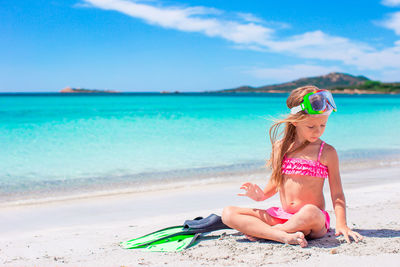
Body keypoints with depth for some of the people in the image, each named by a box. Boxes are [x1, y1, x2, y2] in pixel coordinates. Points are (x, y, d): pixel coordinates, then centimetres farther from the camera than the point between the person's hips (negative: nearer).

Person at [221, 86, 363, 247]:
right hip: (283, 215, 4)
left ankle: (261, 231, -16)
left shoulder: (327, 153, -2)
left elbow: (337, 193, -1)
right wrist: (262, 195, 1)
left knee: (309, 213, -42)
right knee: (228, 213, -12)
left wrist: (341, 224, -15)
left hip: (316, 221, -4)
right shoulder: (280, 147, 8)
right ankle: (285, 236, -29)